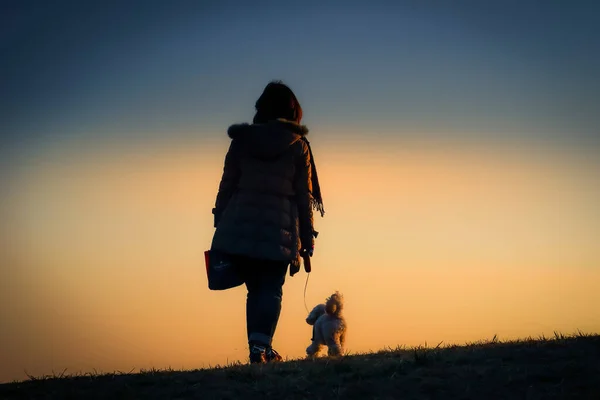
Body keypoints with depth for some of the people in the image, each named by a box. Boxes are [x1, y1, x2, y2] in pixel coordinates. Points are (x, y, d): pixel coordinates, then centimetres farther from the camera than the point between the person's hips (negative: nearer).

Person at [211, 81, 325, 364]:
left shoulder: (241, 141, 7)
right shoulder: (298, 146, 3)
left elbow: (226, 187, 7)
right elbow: (304, 197, 4)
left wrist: (220, 225, 11)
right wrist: (307, 239, 8)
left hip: (239, 230, 2)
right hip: (278, 232, -2)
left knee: (255, 289, 12)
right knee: (271, 291, 3)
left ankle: (257, 348, 3)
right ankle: (262, 346, -15)